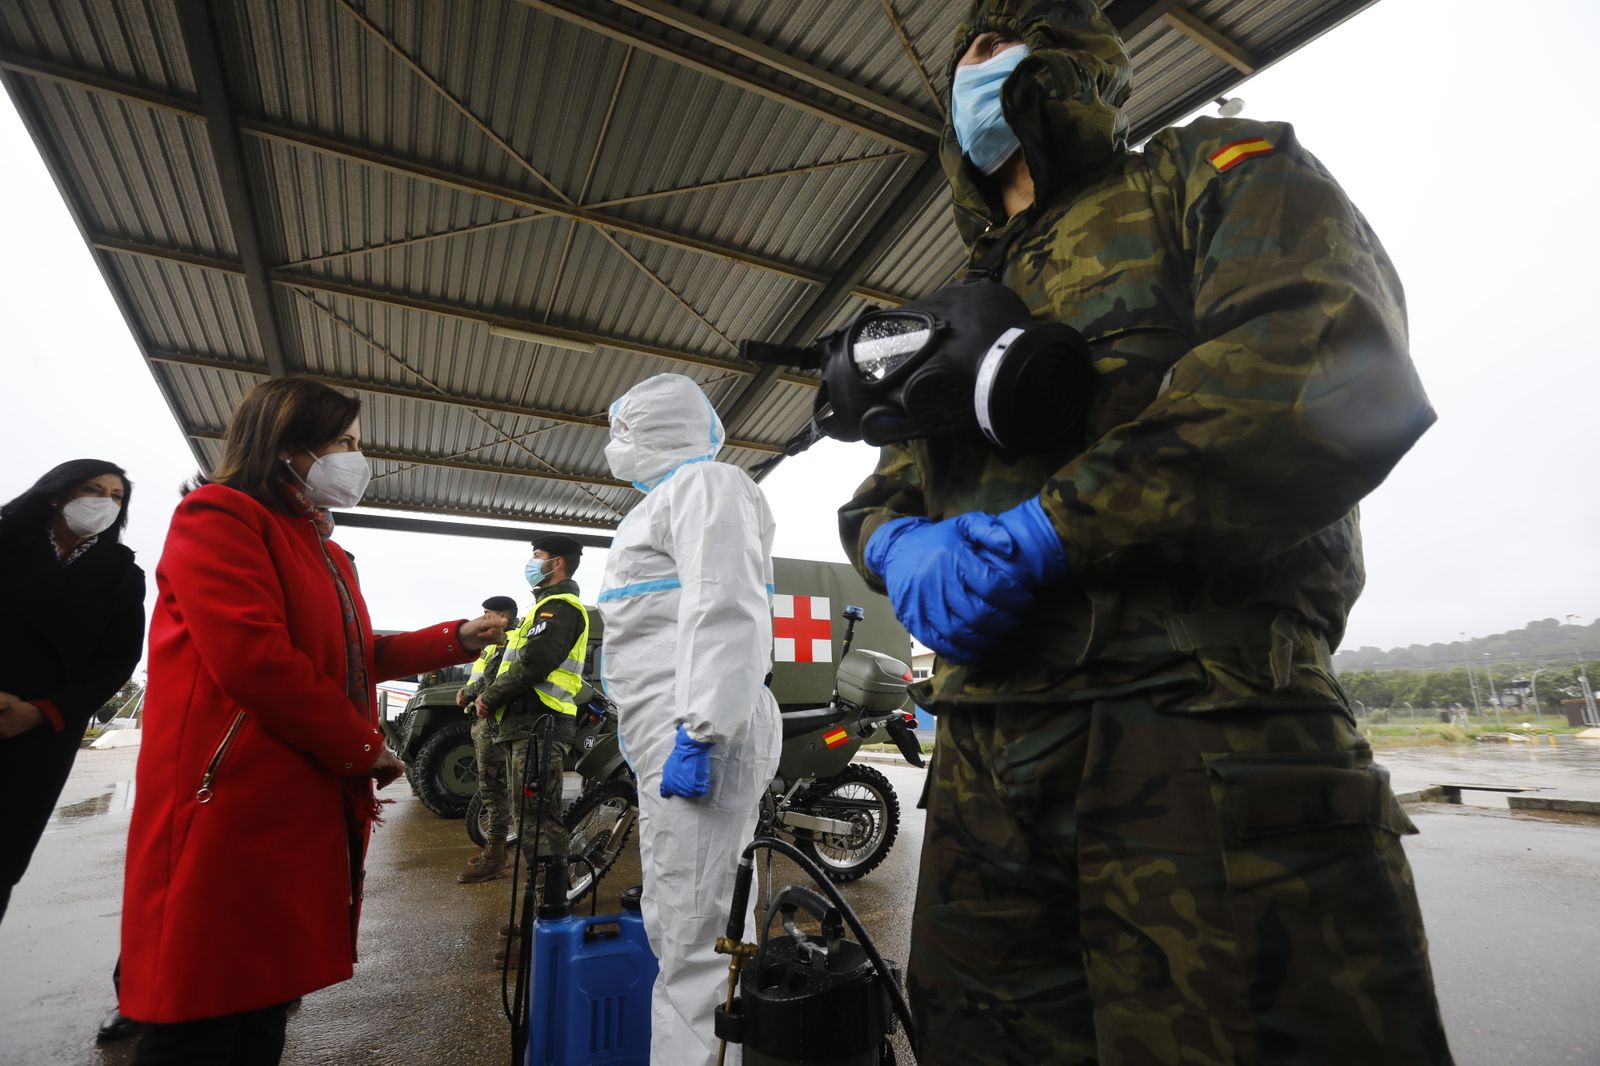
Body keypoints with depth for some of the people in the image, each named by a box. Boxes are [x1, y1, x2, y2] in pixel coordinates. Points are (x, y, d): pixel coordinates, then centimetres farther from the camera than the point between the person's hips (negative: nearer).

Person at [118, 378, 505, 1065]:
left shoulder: (320, 549, 19)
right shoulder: (219, 515, -10)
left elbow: (356, 655, 20)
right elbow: (252, 658, -21)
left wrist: (455, 639, 10)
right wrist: (363, 750, -13)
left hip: (310, 805, 9)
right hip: (231, 805, -9)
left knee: (264, 1009, 18)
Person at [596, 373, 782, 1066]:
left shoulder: (703, 484, -5)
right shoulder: (672, 498, 27)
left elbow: (726, 613, -20)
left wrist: (698, 734, -25)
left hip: (694, 740, -11)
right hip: (673, 738, 11)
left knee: (692, 939, -6)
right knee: (676, 926, 18)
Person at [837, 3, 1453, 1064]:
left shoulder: (1211, 171, 7)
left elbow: (1343, 376, -13)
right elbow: (880, 489, 21)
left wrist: (1039, 532, -16)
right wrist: (900, 544, -4)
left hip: (1204, 745, -6)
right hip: (986, 764, 7)